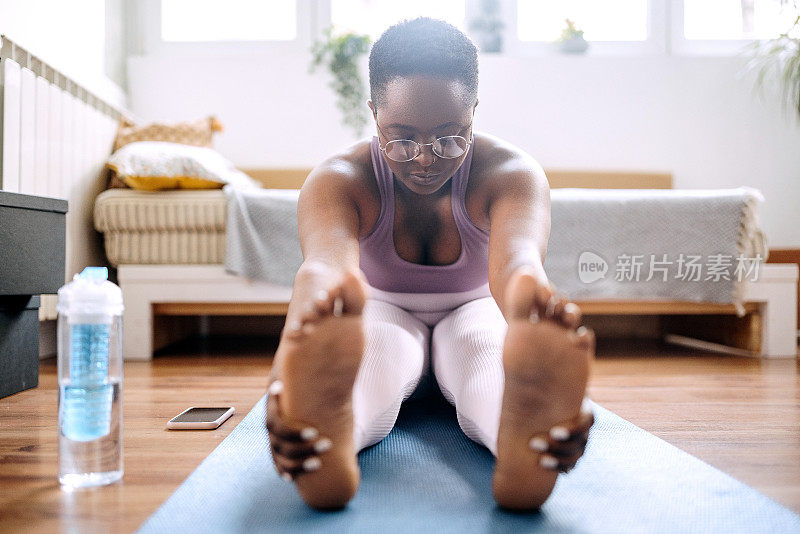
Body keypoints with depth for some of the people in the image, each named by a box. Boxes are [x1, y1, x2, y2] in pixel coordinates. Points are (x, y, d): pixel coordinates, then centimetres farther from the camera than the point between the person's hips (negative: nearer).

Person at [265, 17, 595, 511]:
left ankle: (525, 441, -68)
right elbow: (324, 260, -48)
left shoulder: (511, 172, -23)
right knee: (368, 346, -38)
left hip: (473, 311, 0)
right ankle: (324, 445, -68)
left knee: (486, 347, -38)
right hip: (384, 314, 0)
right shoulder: (336, 179, -24)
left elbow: (517, 257, -47)